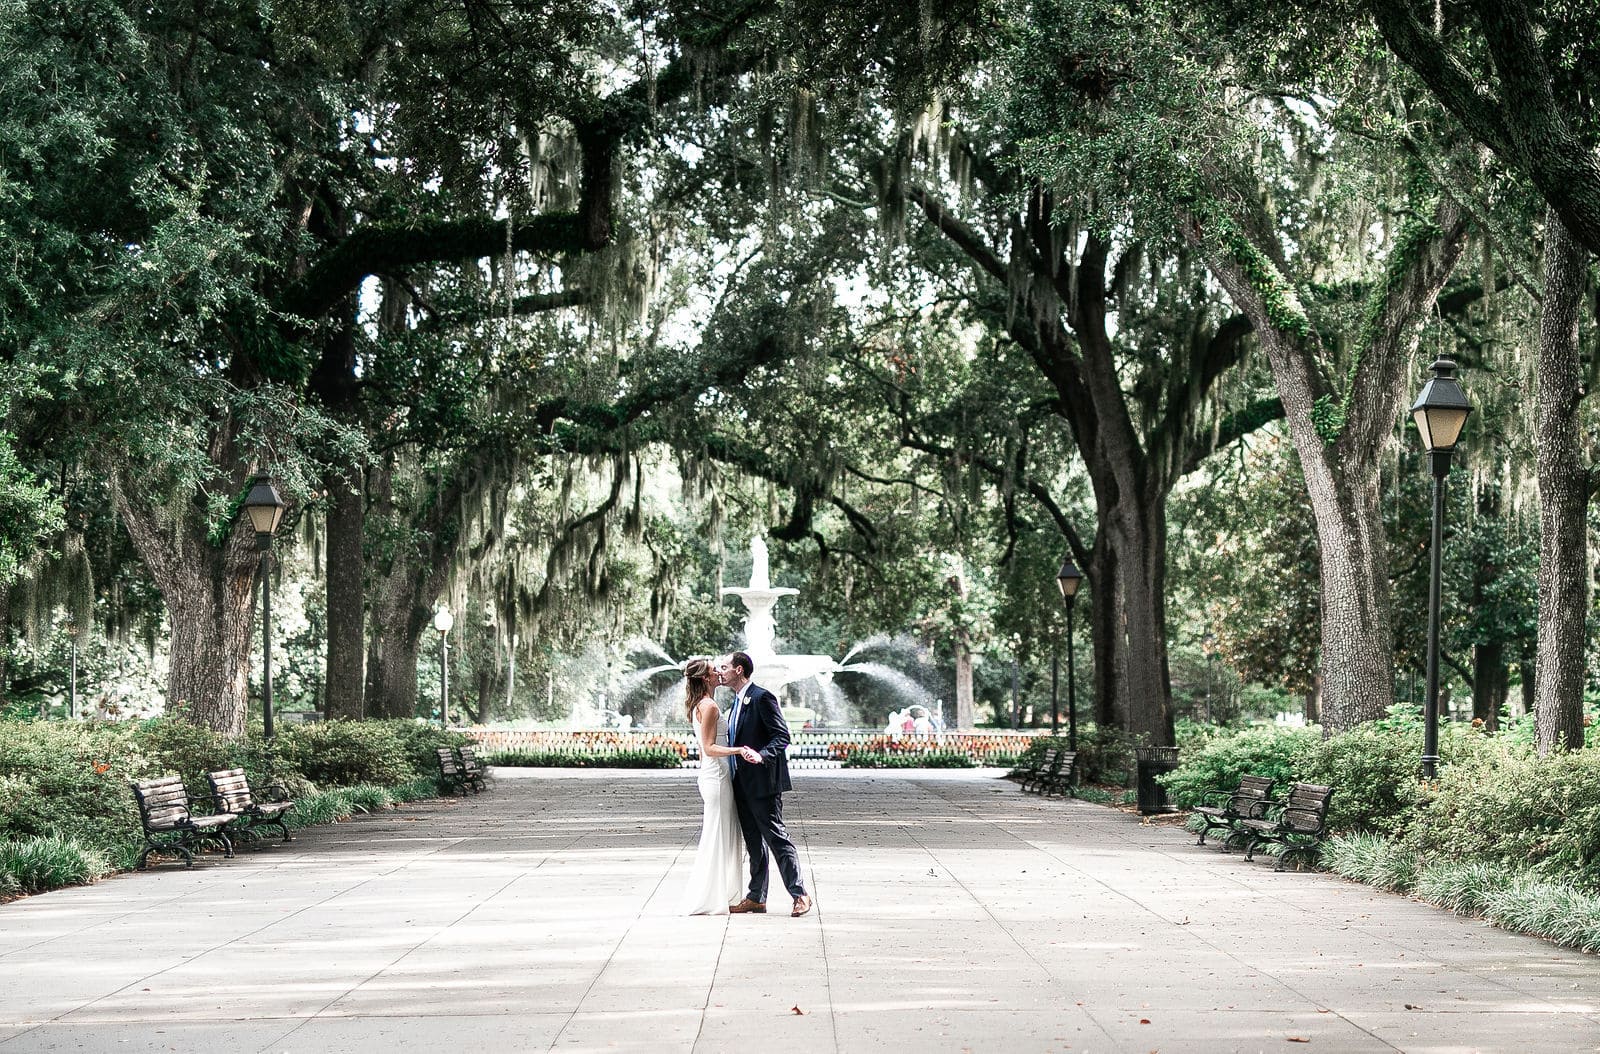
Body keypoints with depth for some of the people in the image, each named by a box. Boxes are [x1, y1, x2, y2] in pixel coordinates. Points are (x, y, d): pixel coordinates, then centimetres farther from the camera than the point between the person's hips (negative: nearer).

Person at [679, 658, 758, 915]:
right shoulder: (709, 706, -14)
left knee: (716, 839, 13)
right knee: (715, 839, -5)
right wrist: (740, 750, -29)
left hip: (709, 776, 10)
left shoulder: (700, 706, 16)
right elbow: (709, 748, -20)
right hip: (716, 778, -10)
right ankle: (708, 901, -2)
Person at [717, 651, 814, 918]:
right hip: (743, 784, 9)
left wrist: (762, 756, -30)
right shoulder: (737, 702, 17)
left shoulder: (762, 698, -12)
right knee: (754, 843, 12)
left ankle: (800, 894, -4)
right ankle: (756, 898, 17)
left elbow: (782, 736, -17)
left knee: (775, 836, -8)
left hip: (763, 782, -9)